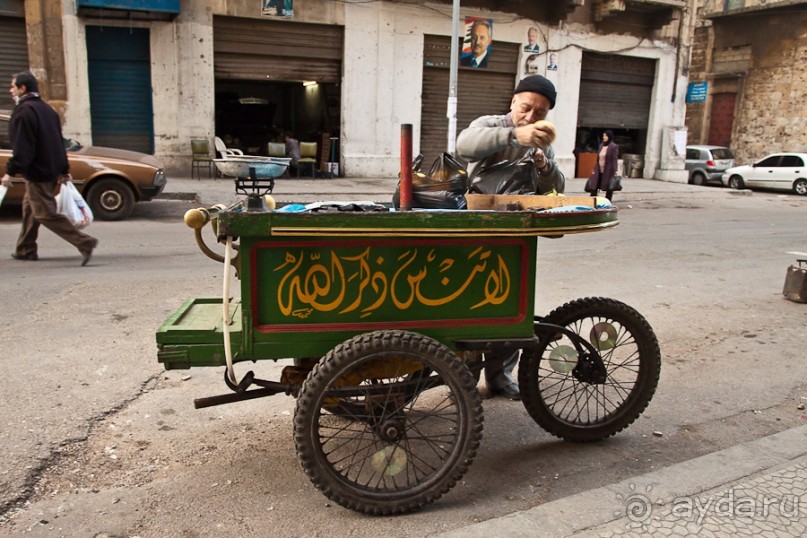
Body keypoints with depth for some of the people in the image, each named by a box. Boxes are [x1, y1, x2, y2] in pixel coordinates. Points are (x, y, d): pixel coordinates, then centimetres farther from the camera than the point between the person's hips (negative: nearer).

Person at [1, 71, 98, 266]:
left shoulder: (23, 111, -14)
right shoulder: (46, 108, 15)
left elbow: (21, 147, -20)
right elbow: (59, 142, 17)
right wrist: (64, 169, 19)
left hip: (37, 171, -10)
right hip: (52, 169, 10)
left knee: (45, 213, -8)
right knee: (30, 207, 20)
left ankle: (85, 243, -15)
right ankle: (25, 249, 27)